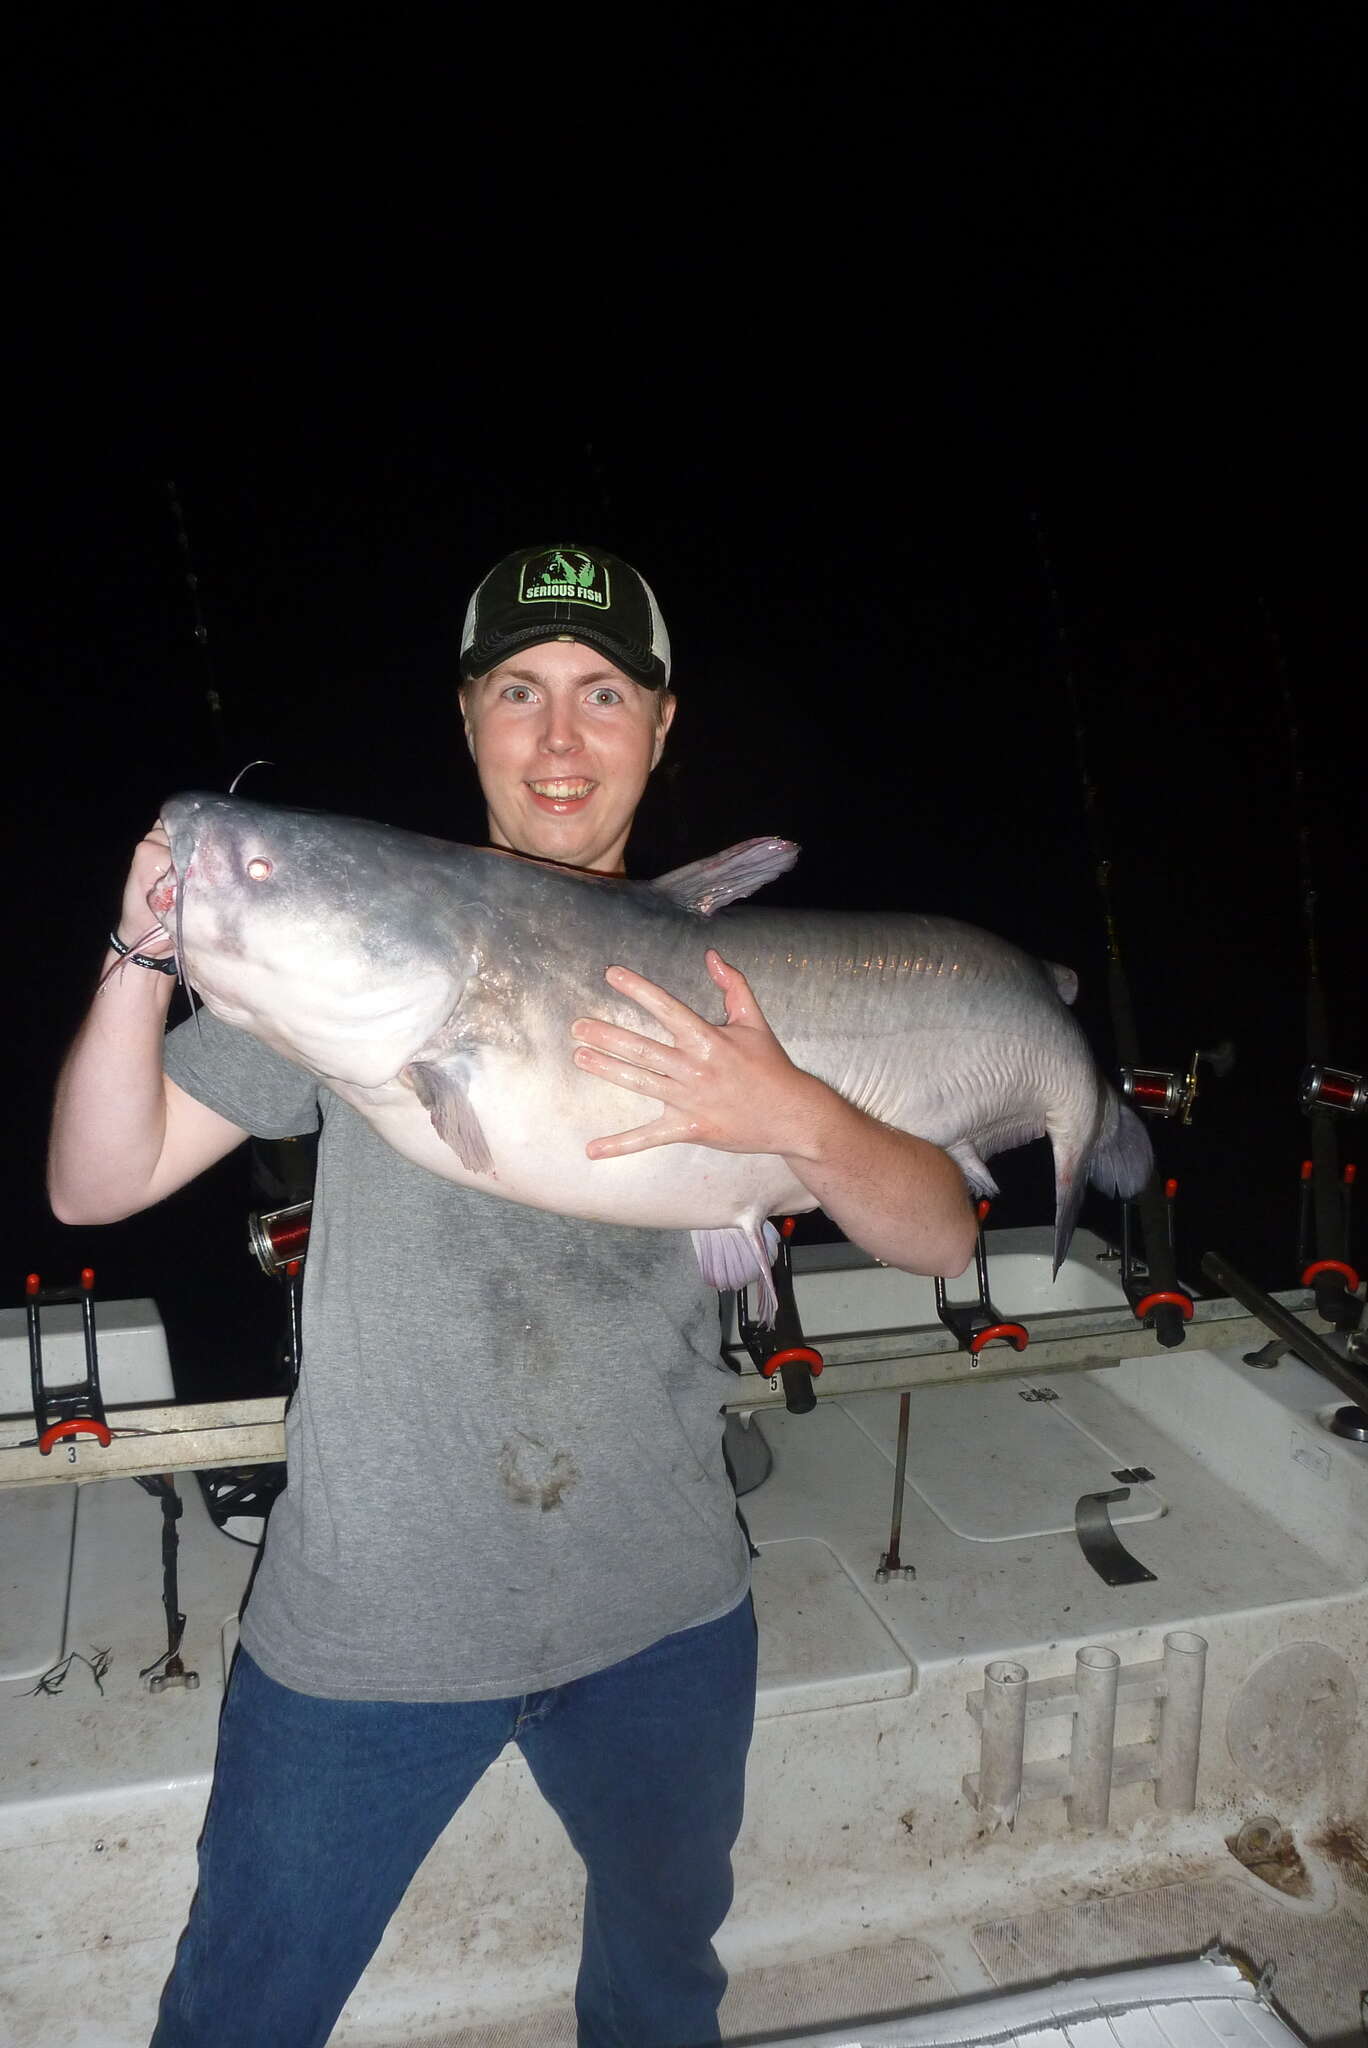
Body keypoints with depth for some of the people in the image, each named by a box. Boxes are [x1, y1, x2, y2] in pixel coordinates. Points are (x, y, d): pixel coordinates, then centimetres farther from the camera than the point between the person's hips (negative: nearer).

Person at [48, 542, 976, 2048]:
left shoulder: (726, 976, -3)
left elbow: (939, 1237, -8)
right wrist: (143, 960, -26)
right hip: (366, 1625, -2)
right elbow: (97, 1183, -9)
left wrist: (793, 1117, -27)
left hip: (661, 1615, 3)